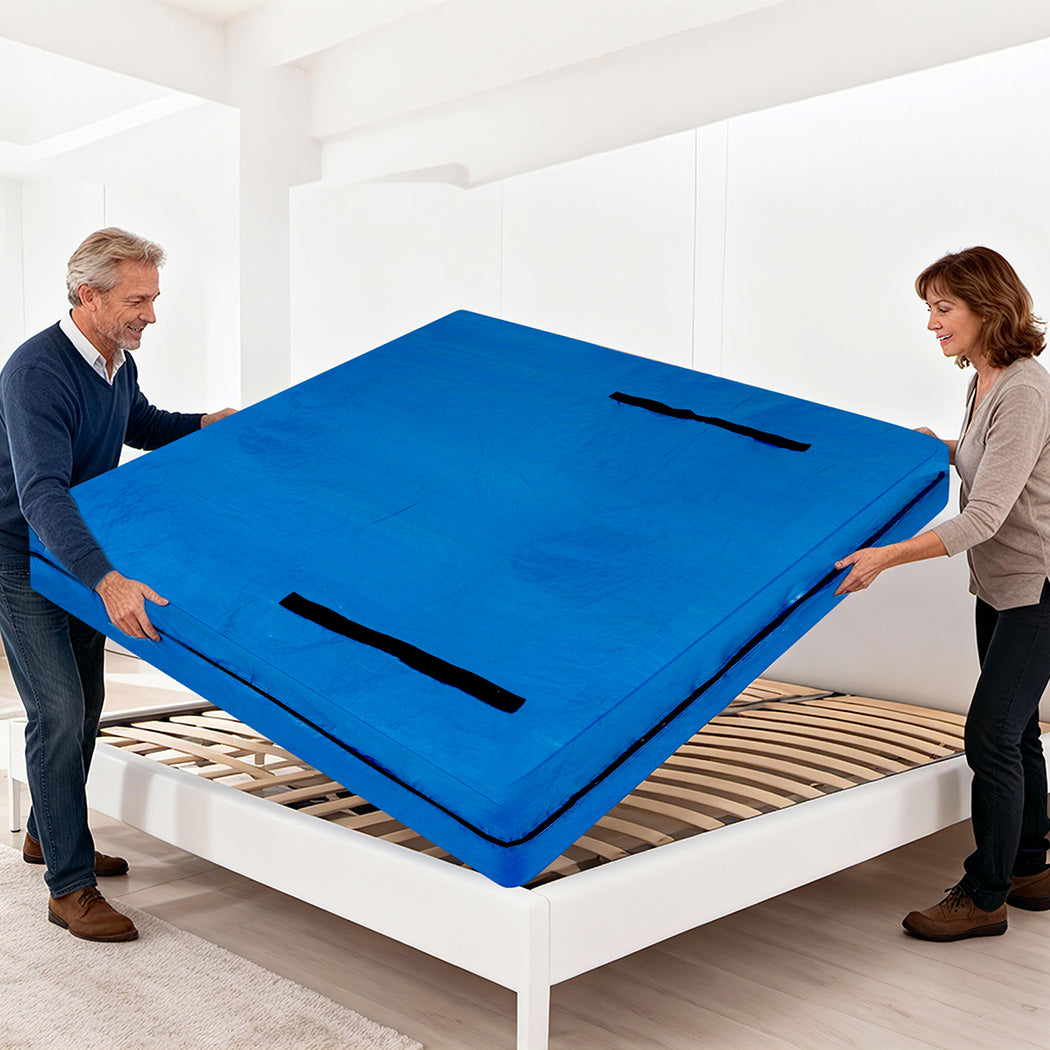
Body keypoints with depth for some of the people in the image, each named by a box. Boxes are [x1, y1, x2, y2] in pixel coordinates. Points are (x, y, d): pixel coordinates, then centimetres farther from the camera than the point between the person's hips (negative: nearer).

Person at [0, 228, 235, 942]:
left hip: (81, 556, 8)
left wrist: (206, 422, 5)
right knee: (59, 710, -12)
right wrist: (107, 580, -52)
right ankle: (70, 888, -2)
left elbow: (142, 425, 22)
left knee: (85, 704, 16)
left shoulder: (119, 362, -1)